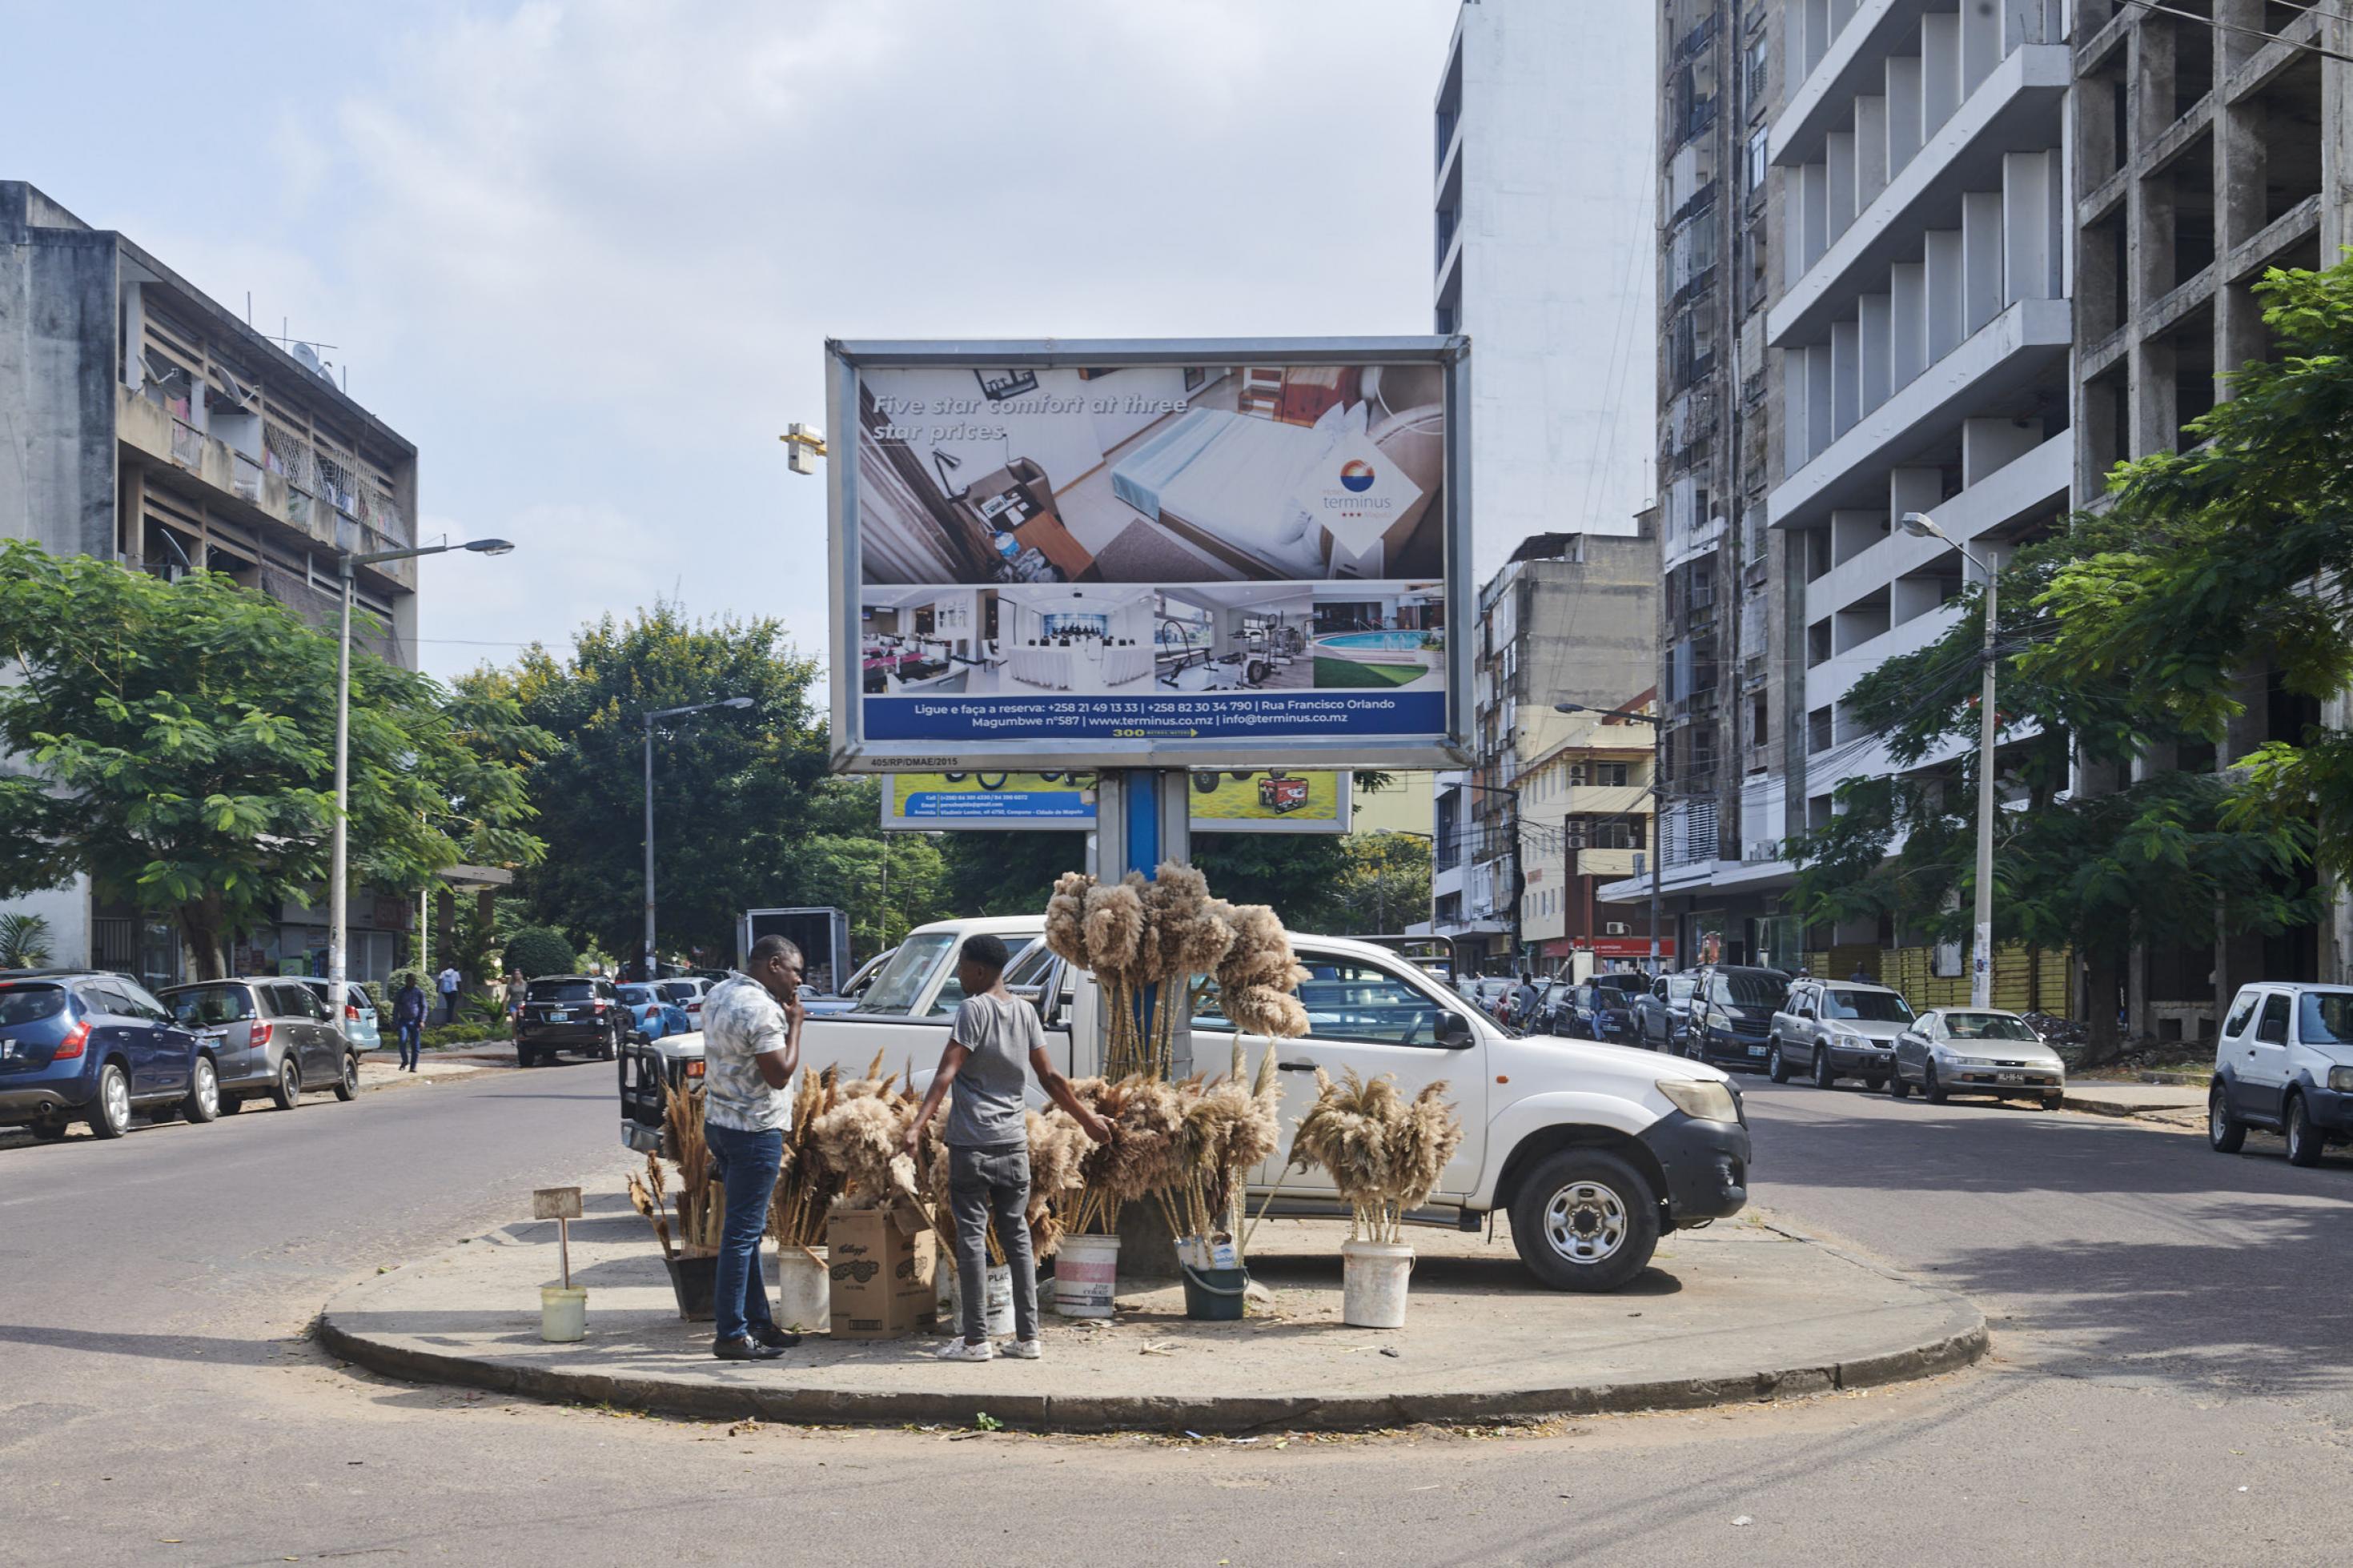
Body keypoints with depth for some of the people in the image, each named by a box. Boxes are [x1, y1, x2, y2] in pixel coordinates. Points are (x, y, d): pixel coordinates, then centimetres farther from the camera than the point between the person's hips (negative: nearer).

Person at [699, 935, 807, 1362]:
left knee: (744, 1228, 15)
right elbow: (779, 1074, -19)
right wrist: (794, 1024, -10)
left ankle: (758, 1322, 22)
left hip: (719, 1120, 10)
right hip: (754, 1130, -10)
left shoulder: (719, 994, 12)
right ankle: (731, 1335, -5)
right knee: (743, 1232, -7)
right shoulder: (761, 1009, -19)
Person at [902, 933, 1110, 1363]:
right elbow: (1050, 1078, 10)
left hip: (972, 1143, -6)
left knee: (972, 1237, -1)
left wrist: (918, 1124, -25)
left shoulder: (974, 1009, -10)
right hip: (1013, 1142, 6)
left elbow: (947, 1074, -19)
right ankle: (1028, 1337, 12)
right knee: (1017, 1236, 11)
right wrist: (1087, 1119, 21)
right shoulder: (1025, 1011, 9)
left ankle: (976, 1339, -1)